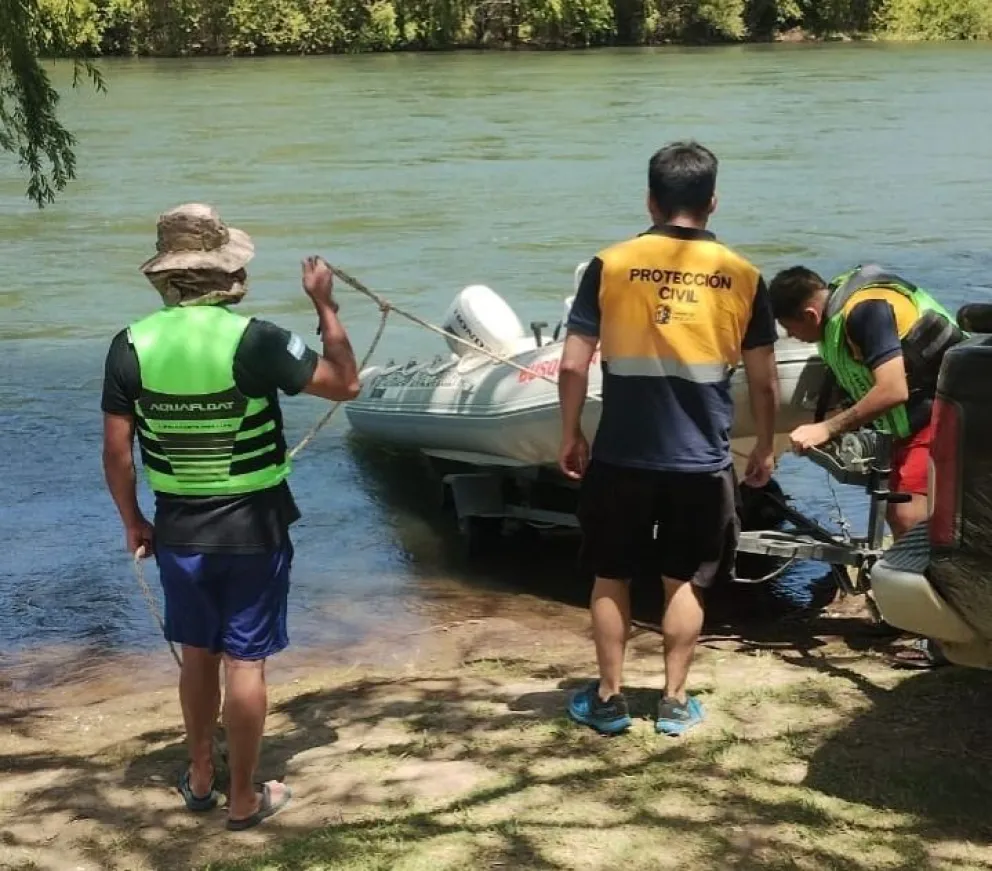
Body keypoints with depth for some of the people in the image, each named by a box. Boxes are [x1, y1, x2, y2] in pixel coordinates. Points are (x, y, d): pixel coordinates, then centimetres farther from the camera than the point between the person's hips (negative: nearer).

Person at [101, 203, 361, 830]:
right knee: (245, 661, 6)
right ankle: (245, 799, 16)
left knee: (198, 654, 20)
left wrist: (133, 521, 11)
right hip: (253, 530, -3)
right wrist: (325, 304, 1)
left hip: (178, 529, 3)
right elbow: (347, 384, -9)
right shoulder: (253, 339, -18)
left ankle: (201, 779, 34)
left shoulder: (132, 345, -8)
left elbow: (117, 450, -3)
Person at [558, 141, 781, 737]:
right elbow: (765, 380, 2)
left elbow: (573, 365, -6)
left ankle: (609, 699, 21)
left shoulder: (611, 264, -6)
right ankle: (675, 702, 20)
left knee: (612, 578, 14)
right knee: (686, 582, 15)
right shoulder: (743, 276, -2)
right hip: (702, 461, 1)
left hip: (621, 457, -1)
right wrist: (766, 448, 16)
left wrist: (571, 434, 7)